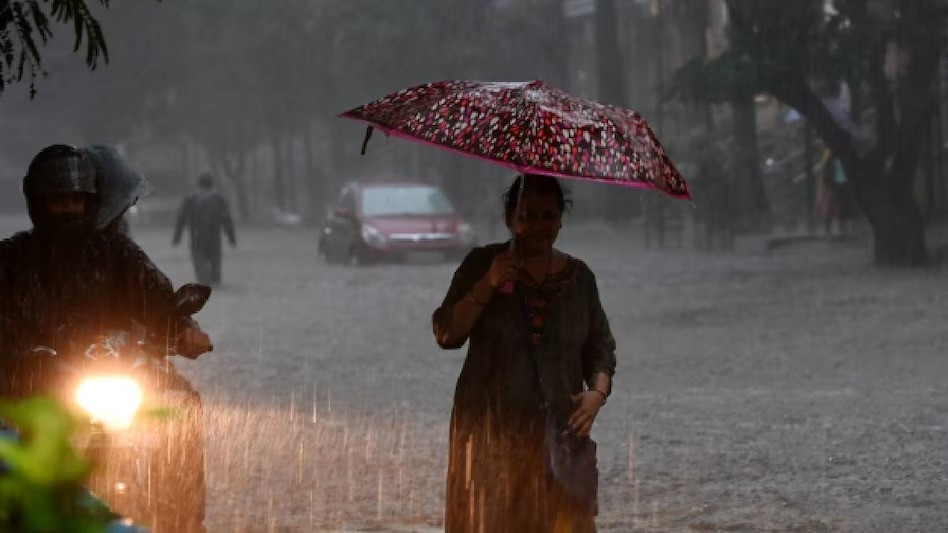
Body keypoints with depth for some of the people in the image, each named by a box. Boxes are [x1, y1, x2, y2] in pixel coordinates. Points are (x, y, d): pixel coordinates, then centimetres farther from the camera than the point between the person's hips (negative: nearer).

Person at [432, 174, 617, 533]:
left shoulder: (578, 277, 10)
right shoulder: (482, 265, 3)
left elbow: (601, 348, 13)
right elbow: (446, 335, -5)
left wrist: (597, 393, -6)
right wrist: (486, 286, -16)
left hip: (559, 431, 2)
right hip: (491, 431, -2)